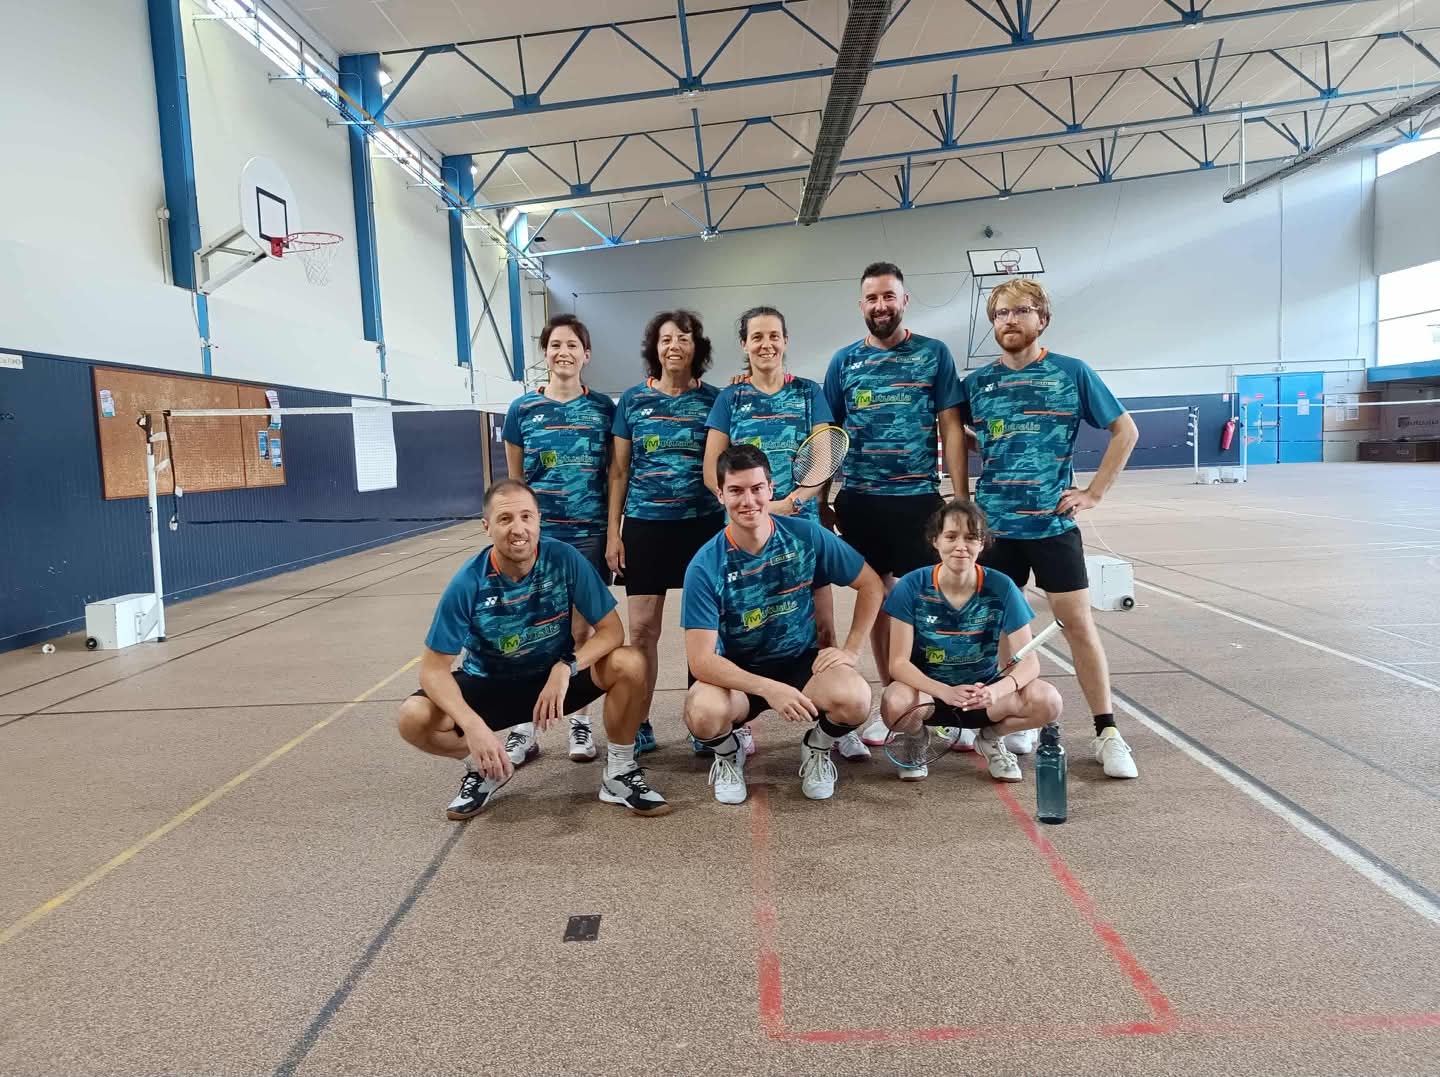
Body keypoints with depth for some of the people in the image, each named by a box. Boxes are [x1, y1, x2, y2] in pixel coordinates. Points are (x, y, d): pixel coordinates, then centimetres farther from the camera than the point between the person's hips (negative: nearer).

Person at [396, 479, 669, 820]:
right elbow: (433, 668, -19)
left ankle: (619, 772, -3)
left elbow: (611, 630, -17)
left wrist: (566, 667, -35)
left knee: (629, 664, -26)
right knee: (414, 719, -25)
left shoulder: (564, 559, -21)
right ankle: (484, 768, 7)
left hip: (556, 676, 0)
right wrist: (473, 725, -35)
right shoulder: (468, 583, -23)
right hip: (489, 685, 0)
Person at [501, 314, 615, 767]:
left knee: (581, 631, 7)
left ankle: (580, 722, 22)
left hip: (589, 536, 0)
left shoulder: (603, 407, 2)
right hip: (536, 535, 0)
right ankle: (524, 729, 15)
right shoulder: (522, 409, 2)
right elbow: (514, 480, 8)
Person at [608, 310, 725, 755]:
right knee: (642, 629, 2)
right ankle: (640, 725, 16)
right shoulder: (632, 400, 4)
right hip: (646, 523, 1)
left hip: (702, 523, 0)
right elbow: (619, 471, 6)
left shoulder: (713, 399, 3)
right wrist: (613, 532, 1)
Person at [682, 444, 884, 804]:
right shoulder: (705, 567, -18)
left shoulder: (806, 535, -11)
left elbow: (871, 585, 2)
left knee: (855, 698, -30)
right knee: (702, 713, -34)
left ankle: (817, 749, 7)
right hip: (737, 674, -1)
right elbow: (700, 659, -22)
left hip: (802, 661, 2)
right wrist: (768, 688, -35)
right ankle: (728, 755, 5)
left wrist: (851, 650, -7)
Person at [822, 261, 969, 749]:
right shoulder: (845, 361, 7)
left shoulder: (934, 354, 2)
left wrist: (961, 498, -5)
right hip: (860, 502, 2)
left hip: (919, 498, -2)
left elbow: (951, 429, 0)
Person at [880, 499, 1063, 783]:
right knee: (894, 703, -36)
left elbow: (1028, 661, -13)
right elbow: (898, 663, -17)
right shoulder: (912, 587, -15)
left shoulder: (1001, 588, -12)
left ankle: (991, 738, 6)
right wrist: (946, 692, -35)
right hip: (929, 692, -1)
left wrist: (998, 690, -36)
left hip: (983, 694, 2)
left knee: (1048, 701, -26)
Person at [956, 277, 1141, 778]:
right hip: (993, 525, 2)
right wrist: (962, 495, 4)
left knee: (1078, 623, 0)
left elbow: (1125, 430, 4)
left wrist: (1093, 493, -2)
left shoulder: (1071, 373, -2)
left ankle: (1107, 733, 11)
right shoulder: (976, 383, 4)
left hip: (1053, 523, -2)